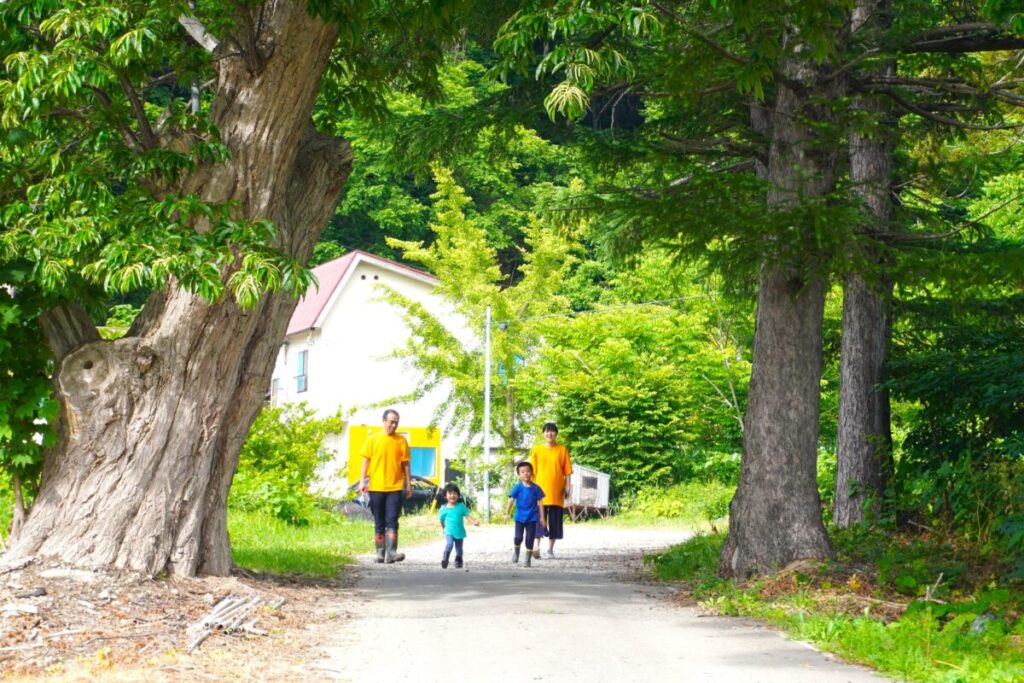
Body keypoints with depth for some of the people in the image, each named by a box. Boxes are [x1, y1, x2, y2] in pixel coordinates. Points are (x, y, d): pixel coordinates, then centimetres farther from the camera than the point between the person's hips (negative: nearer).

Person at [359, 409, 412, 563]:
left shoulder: (401, 441, 4)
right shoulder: (373, 439, 3)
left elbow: (405, 464, 8)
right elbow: (366, 461, 3)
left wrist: (408, 484, 5)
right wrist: (362, 481, -6)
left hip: (395, 488, 0)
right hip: (376, 487, 1)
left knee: (392, 521, -9)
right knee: (379, 523, 7)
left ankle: (391, 553, -15)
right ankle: (380, 553, 12)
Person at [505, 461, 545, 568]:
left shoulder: (536, 488, -1)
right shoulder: (518, 487, -5)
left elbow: (540, 503, 3)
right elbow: (511, 500, -5)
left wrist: (542, 517, 1)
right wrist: (507, 513, -11)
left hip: (532, 518, 1)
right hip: (520, 517, -1)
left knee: (530, 539, 2)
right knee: (518, 537, -7)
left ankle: (528, 559, 14)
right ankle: (516, 550, 25)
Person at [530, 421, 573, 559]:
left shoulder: (562, 450, 4)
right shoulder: (537, 449, 5)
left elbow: (567, 471, 5)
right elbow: (533, 471, 7)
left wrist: (568, 487, -2)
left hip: (557, 492, 0)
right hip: (541, 491, 0)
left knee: (555, 521, 3)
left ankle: (550, 549, 10)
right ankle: (537, 546, -4)